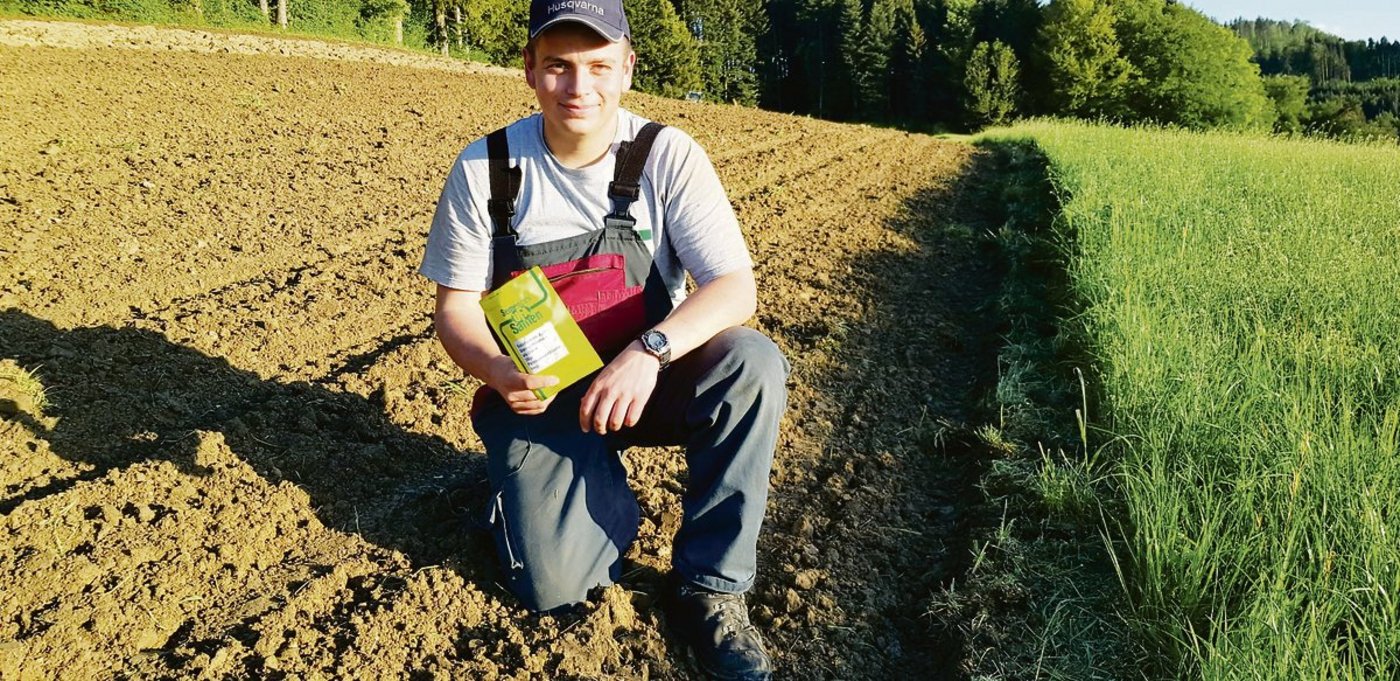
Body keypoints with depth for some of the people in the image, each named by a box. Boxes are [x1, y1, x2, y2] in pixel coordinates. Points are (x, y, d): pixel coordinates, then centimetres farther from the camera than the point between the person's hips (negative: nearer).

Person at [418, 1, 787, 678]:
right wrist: (495, 370, -25)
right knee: (553, 585, -18)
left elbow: (735, 288, -18)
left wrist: (651, 350, -36)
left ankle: (708, 587, -14)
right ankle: (603, 484, 18)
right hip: (537, 392, 0)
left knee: (753, 364, -31)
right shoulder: (484, 170, -7)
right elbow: (456, 304, -2)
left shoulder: (668, 156, -10)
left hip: (645, 380, 1)